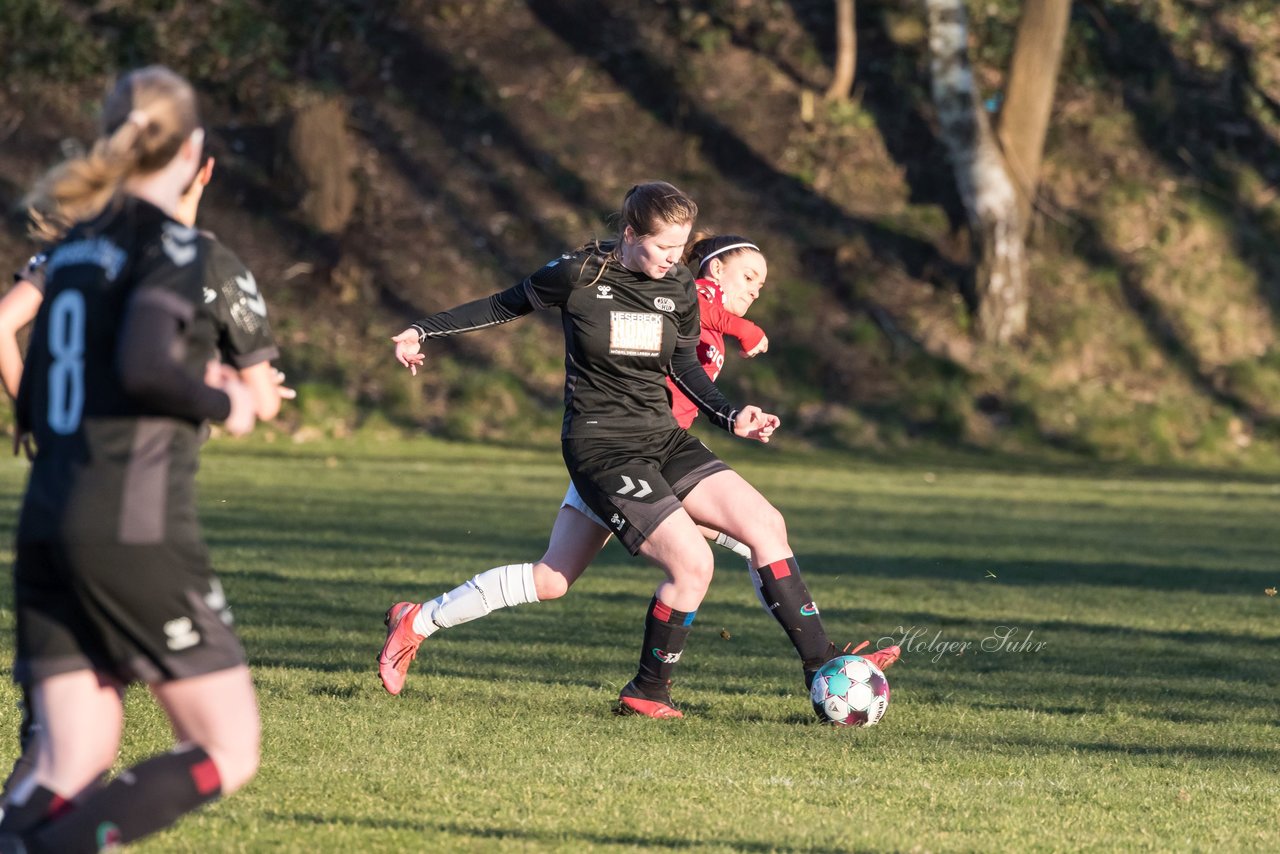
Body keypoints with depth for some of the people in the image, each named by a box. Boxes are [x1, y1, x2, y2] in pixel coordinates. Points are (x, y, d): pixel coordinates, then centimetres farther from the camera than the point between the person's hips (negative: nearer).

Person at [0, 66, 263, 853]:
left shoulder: (74, 242, 15)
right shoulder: (169, 244, -7)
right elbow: (144, 366, -24)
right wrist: (223, 404, -4)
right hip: (135, 528, -7)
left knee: (72, 767, 6)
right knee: (228, 753, 1)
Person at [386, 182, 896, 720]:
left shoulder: (680, 290, 3)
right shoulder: (579, 275, -11)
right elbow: (507, 306, 5)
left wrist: (731, 418, 3)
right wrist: (423, 331, 9)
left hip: (663, 439, 6)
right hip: (602, 448, -6)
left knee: (765, 523, -7)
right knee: (692, 564, -19)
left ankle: (819, 667, 0)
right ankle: (645, 693, 0)